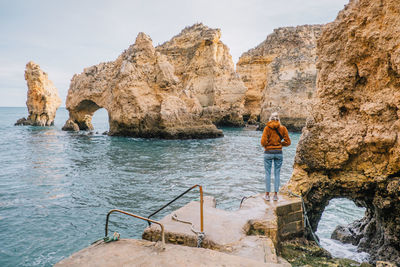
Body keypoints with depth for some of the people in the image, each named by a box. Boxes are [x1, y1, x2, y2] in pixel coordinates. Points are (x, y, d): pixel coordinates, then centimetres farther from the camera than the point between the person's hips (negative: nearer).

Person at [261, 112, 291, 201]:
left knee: (268, 173, 7)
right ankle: (275, 195, 13)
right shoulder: (283, 128, 0)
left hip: (268, 153, -2)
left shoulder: (267, 128, -7)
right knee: (277, 173, 10)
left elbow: (263, 142, -12)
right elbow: (288, 142, 0)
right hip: (279, 153, 2)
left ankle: (267, 194, 11)